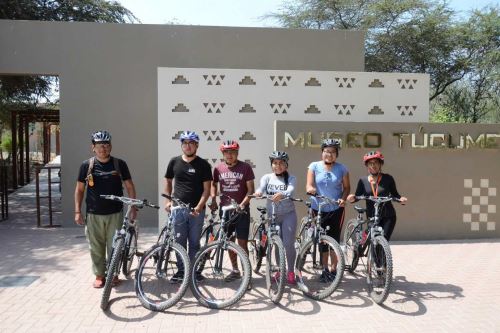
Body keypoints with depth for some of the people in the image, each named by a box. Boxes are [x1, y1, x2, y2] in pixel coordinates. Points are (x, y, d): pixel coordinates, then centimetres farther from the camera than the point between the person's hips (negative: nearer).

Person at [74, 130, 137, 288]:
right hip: (94, 214, 1)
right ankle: (99, 275, 22)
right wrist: (77, 211, 1)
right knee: (96, 247, 7)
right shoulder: (87, 165, 1)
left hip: (115, 213, 0)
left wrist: (133, 208, -2)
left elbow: (129, 186, 4)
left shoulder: (119, 164, 0)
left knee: (114, 245, 6)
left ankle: (114, 273, 22)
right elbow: (79, 189, 6)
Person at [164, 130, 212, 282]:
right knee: (180, 242, 8)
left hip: (196, 210, -1)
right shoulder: (174, 162, 5)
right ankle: (181, 270, 20)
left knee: (194, 242, 8)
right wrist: (168, 200, 3)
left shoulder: (203, 165, -2)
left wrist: (199, 206, -16)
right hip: (178, 209, 2)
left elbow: (207, 189, -4)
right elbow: (168, 182, 15)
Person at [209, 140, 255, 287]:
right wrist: (213, 199, 1)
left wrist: (242, 204, -17)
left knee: (242, 243, -4)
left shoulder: (245, 167, -6)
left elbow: (250, 189, -6)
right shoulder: (218, 168, 3)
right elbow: (213, 185, 16)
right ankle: (235, 270, 28)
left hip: (241, 210, -3)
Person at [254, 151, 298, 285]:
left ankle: (290, 272, 14)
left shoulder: (291, 178, -2)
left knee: (288, 244, -5)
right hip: (272, 215, 2)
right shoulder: (267, 177, 4)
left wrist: (282, 194, -45)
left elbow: (290, 191, -22)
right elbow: (261, 188, -15)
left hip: (288, 215, -2)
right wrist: (258, 192, -40)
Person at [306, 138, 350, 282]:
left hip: (336, 209, 0)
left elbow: (347, 187, 5)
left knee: (334, 240, 2)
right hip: (318, 209, 0)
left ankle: (333, 270, 15)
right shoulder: (314, 166, 0)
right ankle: (325, 270, 18)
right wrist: (310, 189, -30)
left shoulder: (342, 169, 1)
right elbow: (309, 185, -7)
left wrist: (343, 198, -15)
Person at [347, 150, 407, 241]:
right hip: (371, 217, 2)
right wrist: (353, 198, -22)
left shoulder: (388, 178, -2)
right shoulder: (363, 181, 0)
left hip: (388, 217, -1)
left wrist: (401, 199, -14)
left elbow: (394, 194, 6)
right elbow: (358, 195, 0)